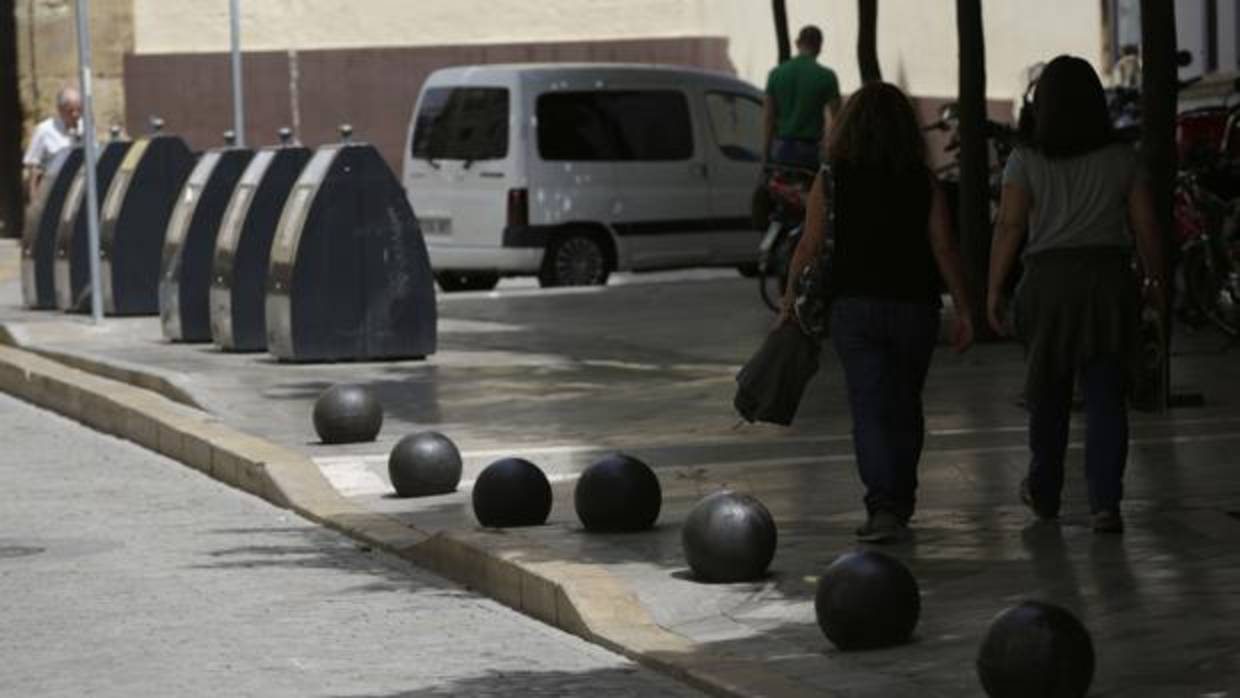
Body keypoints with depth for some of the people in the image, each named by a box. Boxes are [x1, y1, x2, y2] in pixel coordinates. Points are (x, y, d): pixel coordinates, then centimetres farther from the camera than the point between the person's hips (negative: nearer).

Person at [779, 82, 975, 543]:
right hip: (914, 307, 2)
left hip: (854, 308, -2)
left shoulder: (831, 180, -3)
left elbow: (810, 247, -3)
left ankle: (883, 506, -20)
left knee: (871, 410, -4)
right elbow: (944, 250, -3)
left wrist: (789, 301, 8)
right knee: (905, 409, 16)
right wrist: (963, 311, 2)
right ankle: (900, 504, 26)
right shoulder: (924, 183, -1)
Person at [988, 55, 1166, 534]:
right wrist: (1156, 279, 16)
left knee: (1048, 392, 16)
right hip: (1110, 279, 0)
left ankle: (1044, 493, 30)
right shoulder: (1120, 159, 1)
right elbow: (1145, 225, 3)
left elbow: (1009, 228, -9)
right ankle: (1105, 503, -10)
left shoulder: (1026, 162, -4)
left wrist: (994, 291, -4)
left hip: (1049, 280, 0)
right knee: (1106, 397, 0)